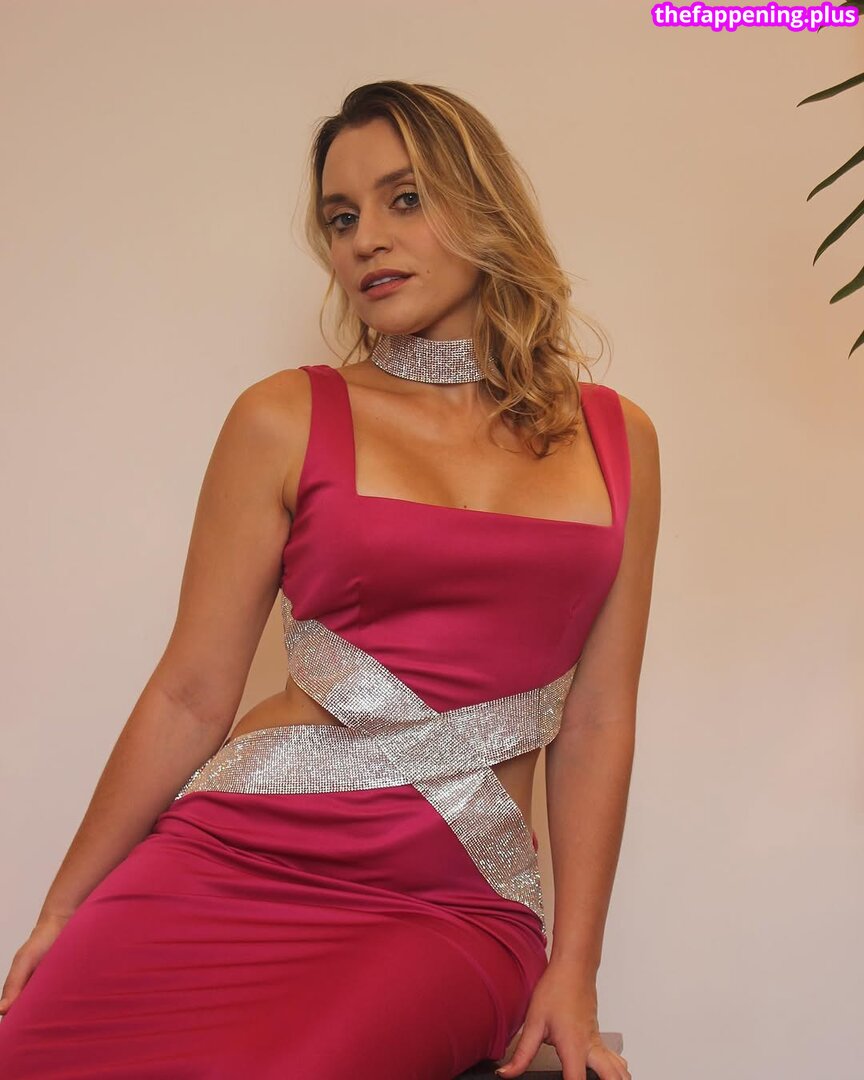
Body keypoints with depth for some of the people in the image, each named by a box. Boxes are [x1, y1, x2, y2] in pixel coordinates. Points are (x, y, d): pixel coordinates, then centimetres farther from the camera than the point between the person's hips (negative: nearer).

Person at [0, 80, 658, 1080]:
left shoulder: (617, 439, 9)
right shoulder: (287, 420, 5)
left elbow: (598, 717, 7)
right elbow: (190, 697, 5)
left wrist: (574, 971, 2)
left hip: (455, 904, 0)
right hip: (236, 853, 1)